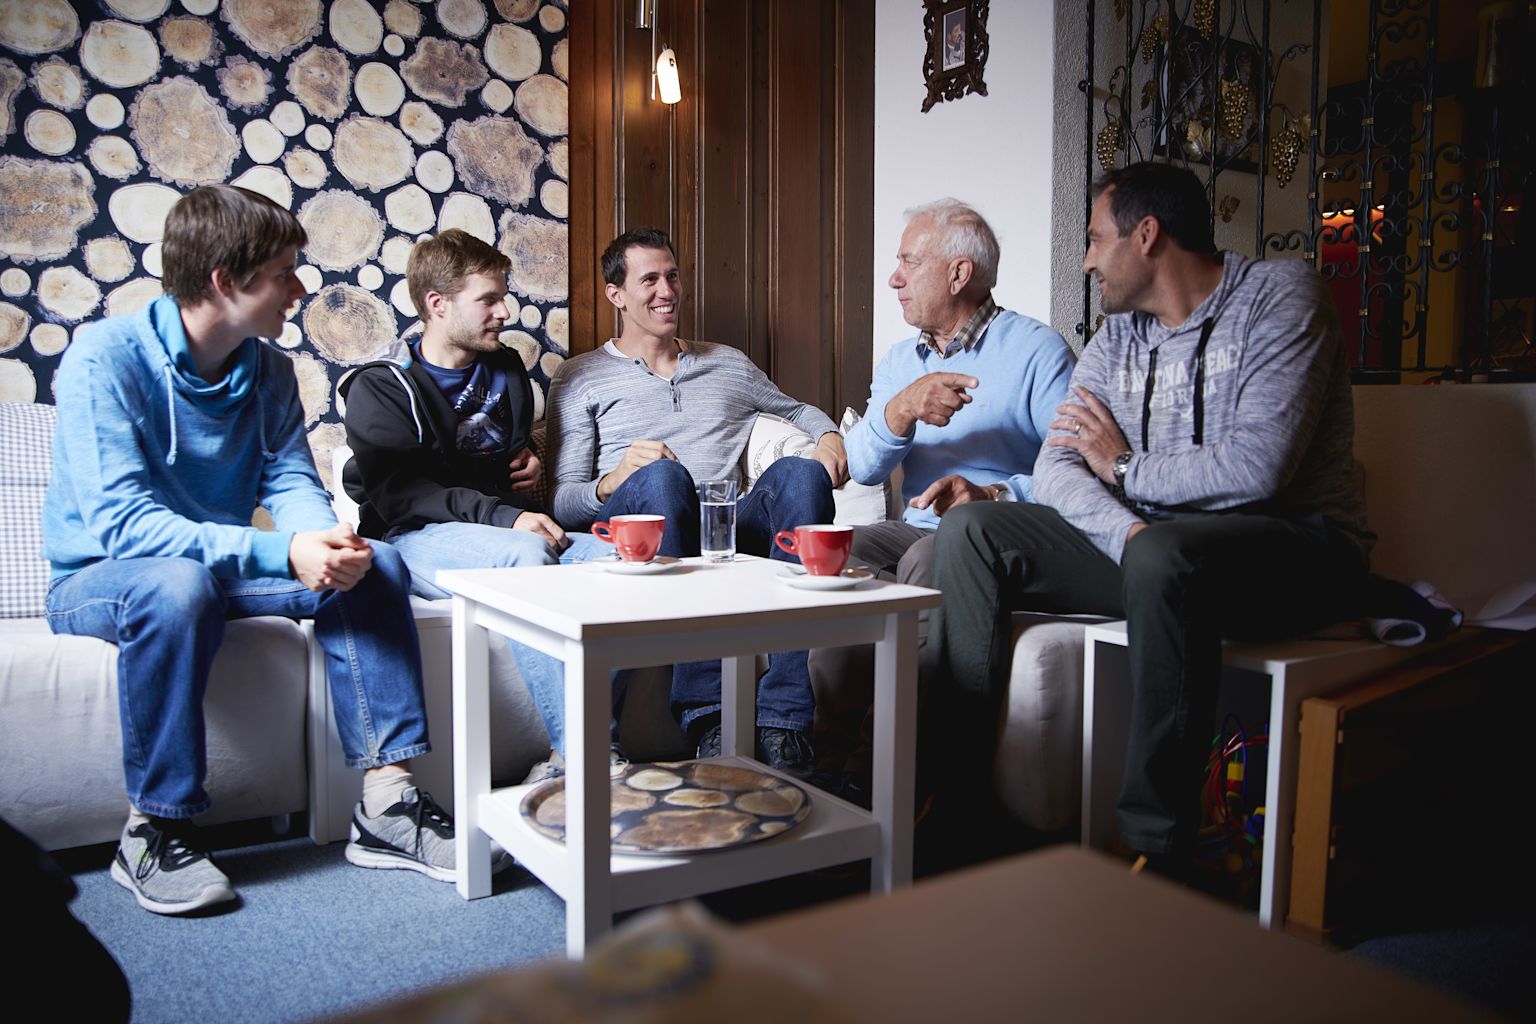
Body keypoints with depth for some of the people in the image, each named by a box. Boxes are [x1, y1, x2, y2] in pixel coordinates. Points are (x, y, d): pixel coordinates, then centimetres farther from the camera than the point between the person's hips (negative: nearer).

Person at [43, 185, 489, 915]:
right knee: (180, 584, -40)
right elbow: (121, 524, -28)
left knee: (373, 566, -17)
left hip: (221, 565, 6)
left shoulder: (268, 369, 1)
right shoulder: (105, 360, -19)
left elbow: (292, 481, -2)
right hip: (98, 580, -5)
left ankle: (386, 804, -19)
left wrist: (325, 539, -28)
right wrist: (279, 553, -39)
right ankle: (152, 832, -23)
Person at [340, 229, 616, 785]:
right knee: (526, 554, -38)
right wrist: (501, 515, -26)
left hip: (509, 529, 6)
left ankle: (566, 759, -26)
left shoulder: (506, 372, 20)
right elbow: (398, 495, -14)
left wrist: (528, 461, 13)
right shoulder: (381, 387, 0)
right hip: (415, 537, -5)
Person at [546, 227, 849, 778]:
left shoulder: (726, 362, 28)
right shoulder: (581, 377, 16)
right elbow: (563, 501, 6)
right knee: (663, 475, -38)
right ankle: (706, 714, -43)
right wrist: (613, 482, -17)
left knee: (799, 474, -30)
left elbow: (798, 408, 39)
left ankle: (783, 717, -37)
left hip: (732, 525, 3)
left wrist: (829, 435, 14)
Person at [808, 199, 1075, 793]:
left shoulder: (1037, 350, 0)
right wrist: (901, 410, -14)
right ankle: (832, 756, -18)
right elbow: (863, 468, 4)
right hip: (917, 530, 6)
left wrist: (993, 495, -25)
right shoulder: (901, 360, 20)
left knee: (930, 559, -36)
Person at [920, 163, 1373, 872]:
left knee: (1163, 556, -39)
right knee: (971, 532, -6)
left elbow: (1256, 468, -21)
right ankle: (950, 779, -7)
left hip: (1294, 544, -6)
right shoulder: (1119, 333, 12)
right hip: (1147, 540, 7)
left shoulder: (1279, 296, -7)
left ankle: (1154, 845, -27)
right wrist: (1125, 529, -21)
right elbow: (1055, 470, 1)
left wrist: (1123, 467, -6)